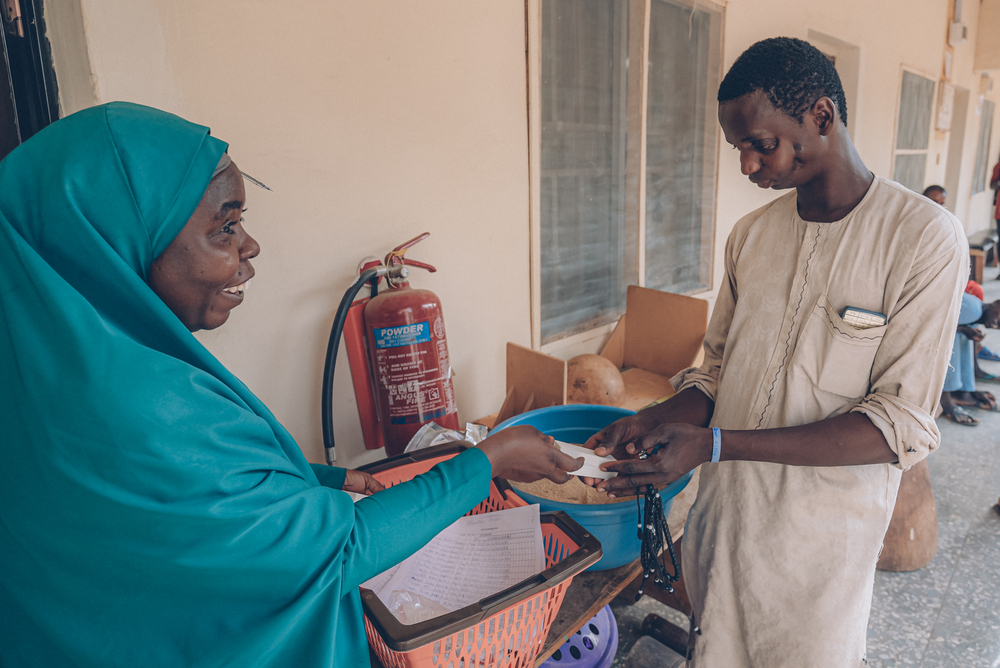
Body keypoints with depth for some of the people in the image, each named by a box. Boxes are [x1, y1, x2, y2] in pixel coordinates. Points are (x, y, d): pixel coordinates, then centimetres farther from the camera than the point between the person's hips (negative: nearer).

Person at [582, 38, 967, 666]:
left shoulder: (926, 238, -14)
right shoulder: (751, 235, 4)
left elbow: (900, 425, -18)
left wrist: (714, 444, -26)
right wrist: (660, 419, -12)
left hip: (820, 537, -4)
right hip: (723, 514, 5)